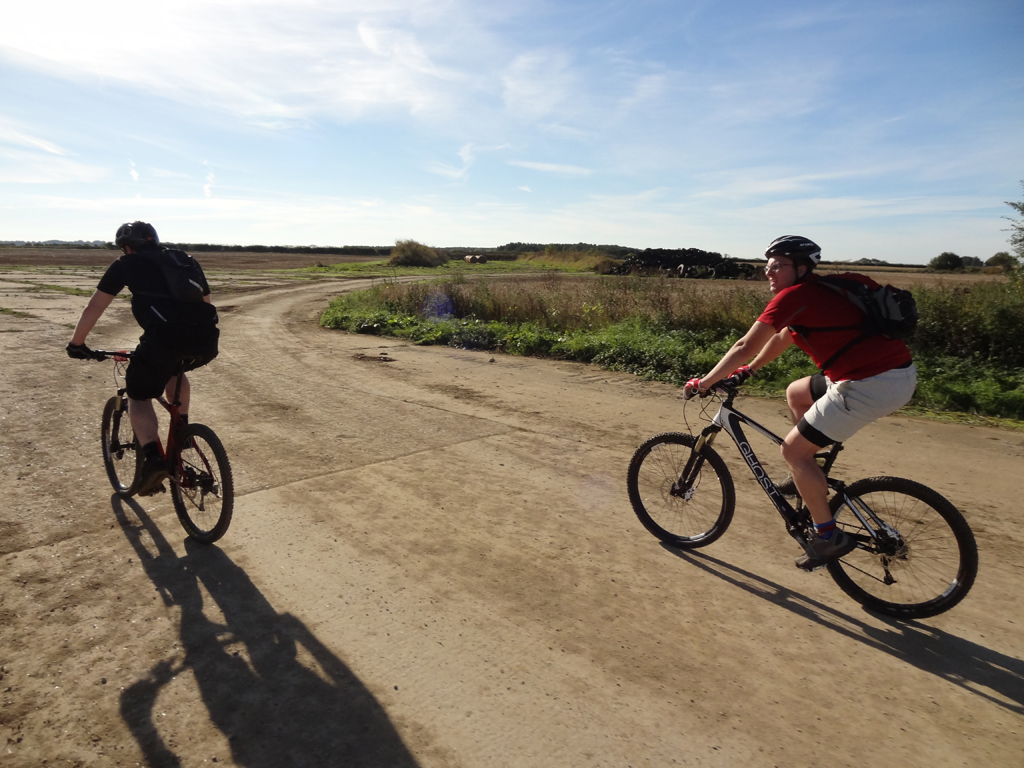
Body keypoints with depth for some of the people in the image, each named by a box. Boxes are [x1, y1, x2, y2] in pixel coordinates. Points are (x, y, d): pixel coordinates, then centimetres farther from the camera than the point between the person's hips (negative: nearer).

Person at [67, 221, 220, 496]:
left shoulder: (126, 265, 18)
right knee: (175, 370, 37)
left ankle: (153, 458, -2)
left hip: (165, 339, -4)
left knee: (139, 396, 17)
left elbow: (94, 307, 22)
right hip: (206, 342, 4)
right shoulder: (186, 262, 30)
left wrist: (76, 343, 34)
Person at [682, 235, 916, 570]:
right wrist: (748, 370, 33)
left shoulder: (794, 296, -11)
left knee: (793, 450, 0)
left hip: (871, 385, -10)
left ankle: (828, 536, 11)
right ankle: (808, 477, 33)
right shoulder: (817, 292, 17)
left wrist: (702, 383, 0)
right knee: (796, 392, 25)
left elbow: (745, 347, -9)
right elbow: (783, 337, 29)